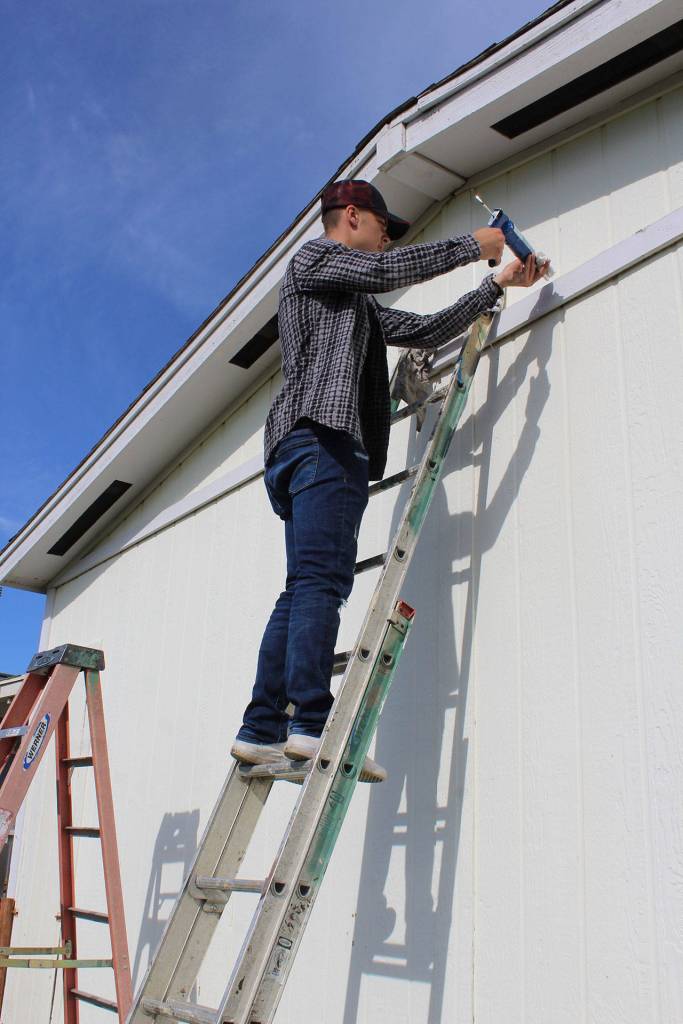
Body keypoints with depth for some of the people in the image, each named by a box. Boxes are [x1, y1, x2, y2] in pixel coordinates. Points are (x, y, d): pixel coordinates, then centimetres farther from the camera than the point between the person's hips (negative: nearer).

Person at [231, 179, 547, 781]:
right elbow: (388, 271, -4)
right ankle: (312, 724, -29)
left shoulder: (363, 309, 38)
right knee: (320, 580, -21)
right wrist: (472, 246, 6)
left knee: (304, 592, -1)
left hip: (336, 443, 9)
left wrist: (497, 286, 34)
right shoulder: (312, 258, 13)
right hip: (319, 433, -9)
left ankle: (262, 730, -6)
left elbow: (425, 331, 34)